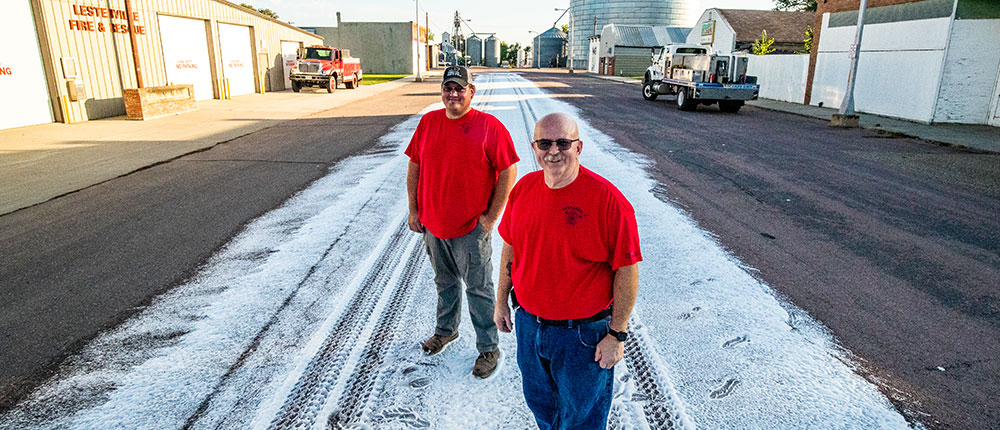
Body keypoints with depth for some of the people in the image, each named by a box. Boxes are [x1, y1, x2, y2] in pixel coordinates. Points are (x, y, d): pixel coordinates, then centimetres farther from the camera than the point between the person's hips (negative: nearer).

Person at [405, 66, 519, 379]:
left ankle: (488, 348, 22)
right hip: (433, 224, 5)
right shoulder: (428, 122, 4)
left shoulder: (489, 127, -11)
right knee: (445, 283, 23)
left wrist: (491, 216, -12)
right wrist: (414, 210, 7)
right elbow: (414, 166, 10)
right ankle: (446, 330, 44)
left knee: (478, 289, 6)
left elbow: (508, 171, -11)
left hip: (471, 228, -5)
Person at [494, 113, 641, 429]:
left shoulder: (607, 199, -21)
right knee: (539, 403, 28)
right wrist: (501, 301, 12)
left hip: (584, 334, -5)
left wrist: (617, 334, -14)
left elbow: (626, 271, -16)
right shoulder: (523, 189, -4)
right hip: (528, 325, 5)